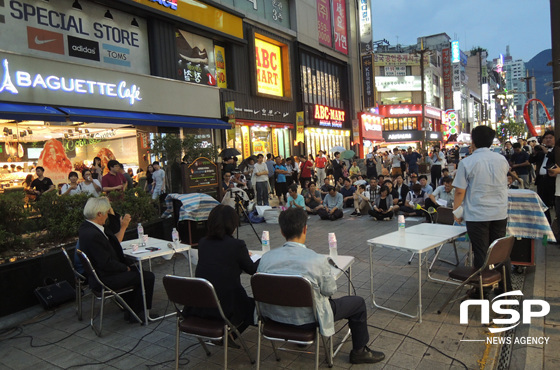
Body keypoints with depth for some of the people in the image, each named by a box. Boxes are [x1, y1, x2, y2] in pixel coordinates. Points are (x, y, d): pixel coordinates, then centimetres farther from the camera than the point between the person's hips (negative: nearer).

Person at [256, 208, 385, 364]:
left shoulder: (266, 258, -16)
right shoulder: (318, 260, -27)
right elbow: (330, 290, -12)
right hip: (307, 320, -5)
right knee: (358, 302, 13)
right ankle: (359, 351, 31)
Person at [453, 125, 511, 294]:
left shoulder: (466, 163, -12)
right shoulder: (502, 160, 3)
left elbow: (460, 191, -11)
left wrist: (456, 211, -1)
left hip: (477, 215, -4)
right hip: (500, 213, 4)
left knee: (481, 254, 5)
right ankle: (506, 288, 25)